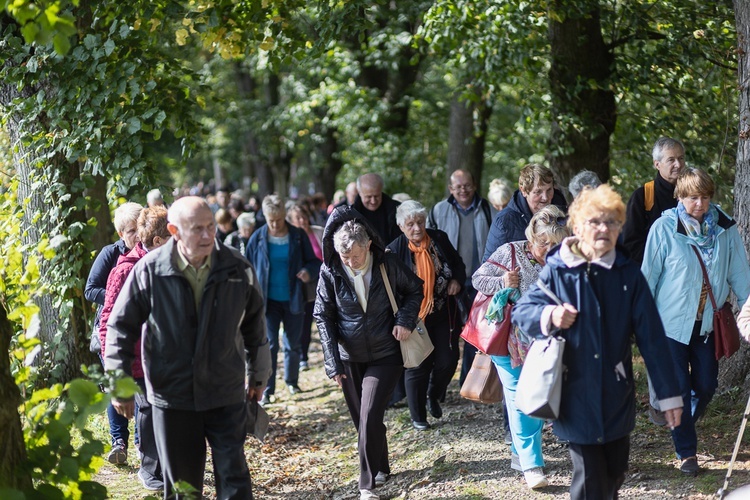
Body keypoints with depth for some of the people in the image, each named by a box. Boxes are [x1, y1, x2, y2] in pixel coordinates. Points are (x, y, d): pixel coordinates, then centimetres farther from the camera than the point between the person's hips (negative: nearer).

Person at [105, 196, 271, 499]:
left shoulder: (236, 268, -4)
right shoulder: (149, 270, -10)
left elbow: (254, 325, 11)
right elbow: (120, 327, -2)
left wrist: (258, 376, 19)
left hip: (226, 394, 1)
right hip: (172, 395, 0)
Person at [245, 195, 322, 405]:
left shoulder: (298, 236, -3)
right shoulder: (258, 238, -4)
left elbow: (313, 261, 4)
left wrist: (309, 271, -20)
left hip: (293, 300, 1)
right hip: (269, 301, -1)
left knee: (293, 345, 14)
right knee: (269, 345, -7)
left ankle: (292, 381, 34)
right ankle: (266, 391, -5)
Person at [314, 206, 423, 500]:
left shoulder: (386, 264, -11)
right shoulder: (330, 272, -10)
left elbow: (414, 289, 7)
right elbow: (323, 316, -4)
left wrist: (406, 320, -10)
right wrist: (333, 362, -9)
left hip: (385, 356, -2)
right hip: (350, 359, 2)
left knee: (370, 418, -12)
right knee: (363, 421, 12)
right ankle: (381, 468, 34)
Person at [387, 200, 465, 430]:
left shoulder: (439, 239, -1)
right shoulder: (394, 250, -12)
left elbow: (458, 263, 14)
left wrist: (457, 280, -5)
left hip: (442, 316, 3)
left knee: (447, 361, 1)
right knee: (417, 367, 3)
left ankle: (433, 396, 31)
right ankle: (418, 416, 20)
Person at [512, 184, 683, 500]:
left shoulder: (629, 275, 0)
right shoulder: (557, 271, -5)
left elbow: (651, 337, 1)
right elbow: (520, 312, 2)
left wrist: (669, 393, 0)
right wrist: (549, 315, -20)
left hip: (618, 395, 3)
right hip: (575, 394, -3)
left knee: (615, 473, 13)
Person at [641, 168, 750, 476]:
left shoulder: (725, 228, -2)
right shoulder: (664, 228, -11)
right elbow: (648, 275, -5)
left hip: (708, 323, 3)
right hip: (671, 321, -3)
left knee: (706, 386, 11)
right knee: (680, 387, 0)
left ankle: (683, 429, 39)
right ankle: (686, 452, 11)